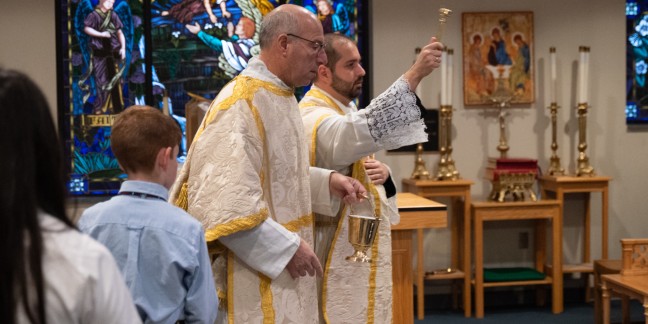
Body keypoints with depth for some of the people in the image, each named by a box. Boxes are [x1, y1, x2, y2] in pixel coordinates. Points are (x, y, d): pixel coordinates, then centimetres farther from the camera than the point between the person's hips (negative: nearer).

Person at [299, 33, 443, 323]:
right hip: (337, 254, -10)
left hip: (359, 250, 10)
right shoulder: (315, 119, -21)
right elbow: (366, 129, -41)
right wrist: (415, 74, -44)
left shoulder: (344, 111, 13)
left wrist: (382, 172, -4)